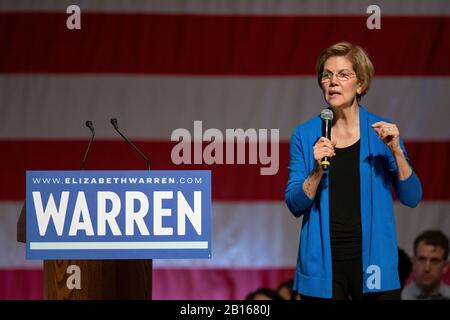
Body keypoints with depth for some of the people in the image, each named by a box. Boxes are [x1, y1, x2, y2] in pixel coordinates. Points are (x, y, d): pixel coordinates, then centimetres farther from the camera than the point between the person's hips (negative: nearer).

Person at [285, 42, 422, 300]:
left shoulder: (381, 131, 2)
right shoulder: (306, 135, 2)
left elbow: (412, 198, -2)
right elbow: (295, 205, -1)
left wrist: (396, 151, -15)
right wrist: (318, 171, -17)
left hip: (372, 257, 0)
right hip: (322, 262, 0)